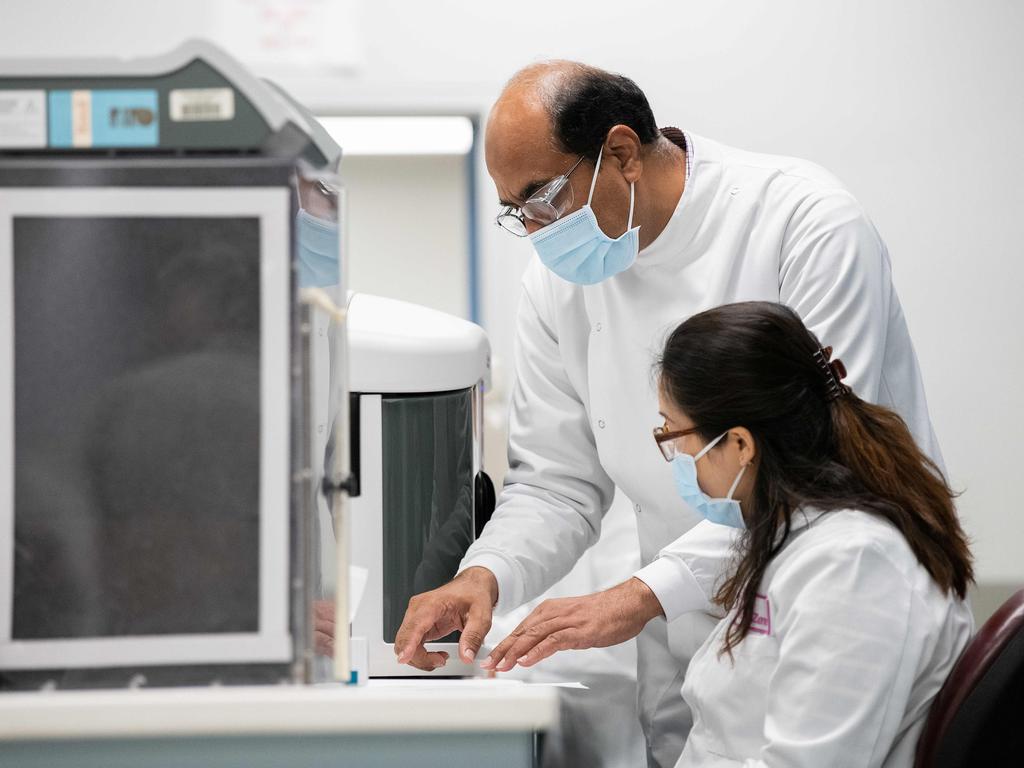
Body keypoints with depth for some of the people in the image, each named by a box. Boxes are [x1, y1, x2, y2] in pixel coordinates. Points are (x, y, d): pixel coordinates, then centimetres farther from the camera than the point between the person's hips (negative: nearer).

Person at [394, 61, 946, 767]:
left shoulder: (808, 221, -17)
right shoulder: (561, 278, 2)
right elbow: (556, 483, 6)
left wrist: (647, 594, -27)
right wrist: (486, 577, -16)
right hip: (692, 646, 5)